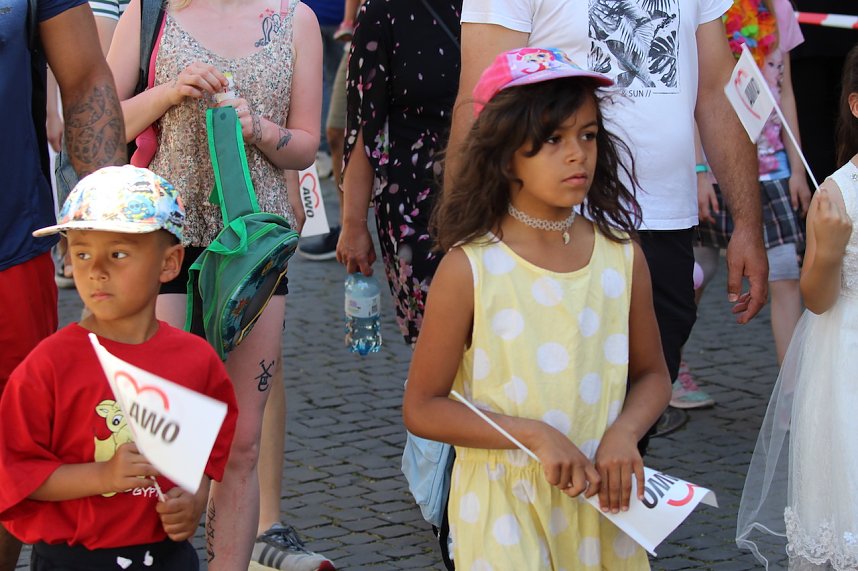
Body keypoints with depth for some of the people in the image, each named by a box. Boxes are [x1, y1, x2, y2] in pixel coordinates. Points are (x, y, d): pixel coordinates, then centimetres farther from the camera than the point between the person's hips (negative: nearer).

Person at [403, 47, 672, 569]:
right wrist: (534, 434, -19)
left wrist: (623, 433, -10)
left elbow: (653, 376, 11)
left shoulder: (623, 257, -1)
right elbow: (422, 408, -9)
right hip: (505, 506, -3)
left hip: (601, 502, 3)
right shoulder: (470, 269, -11)